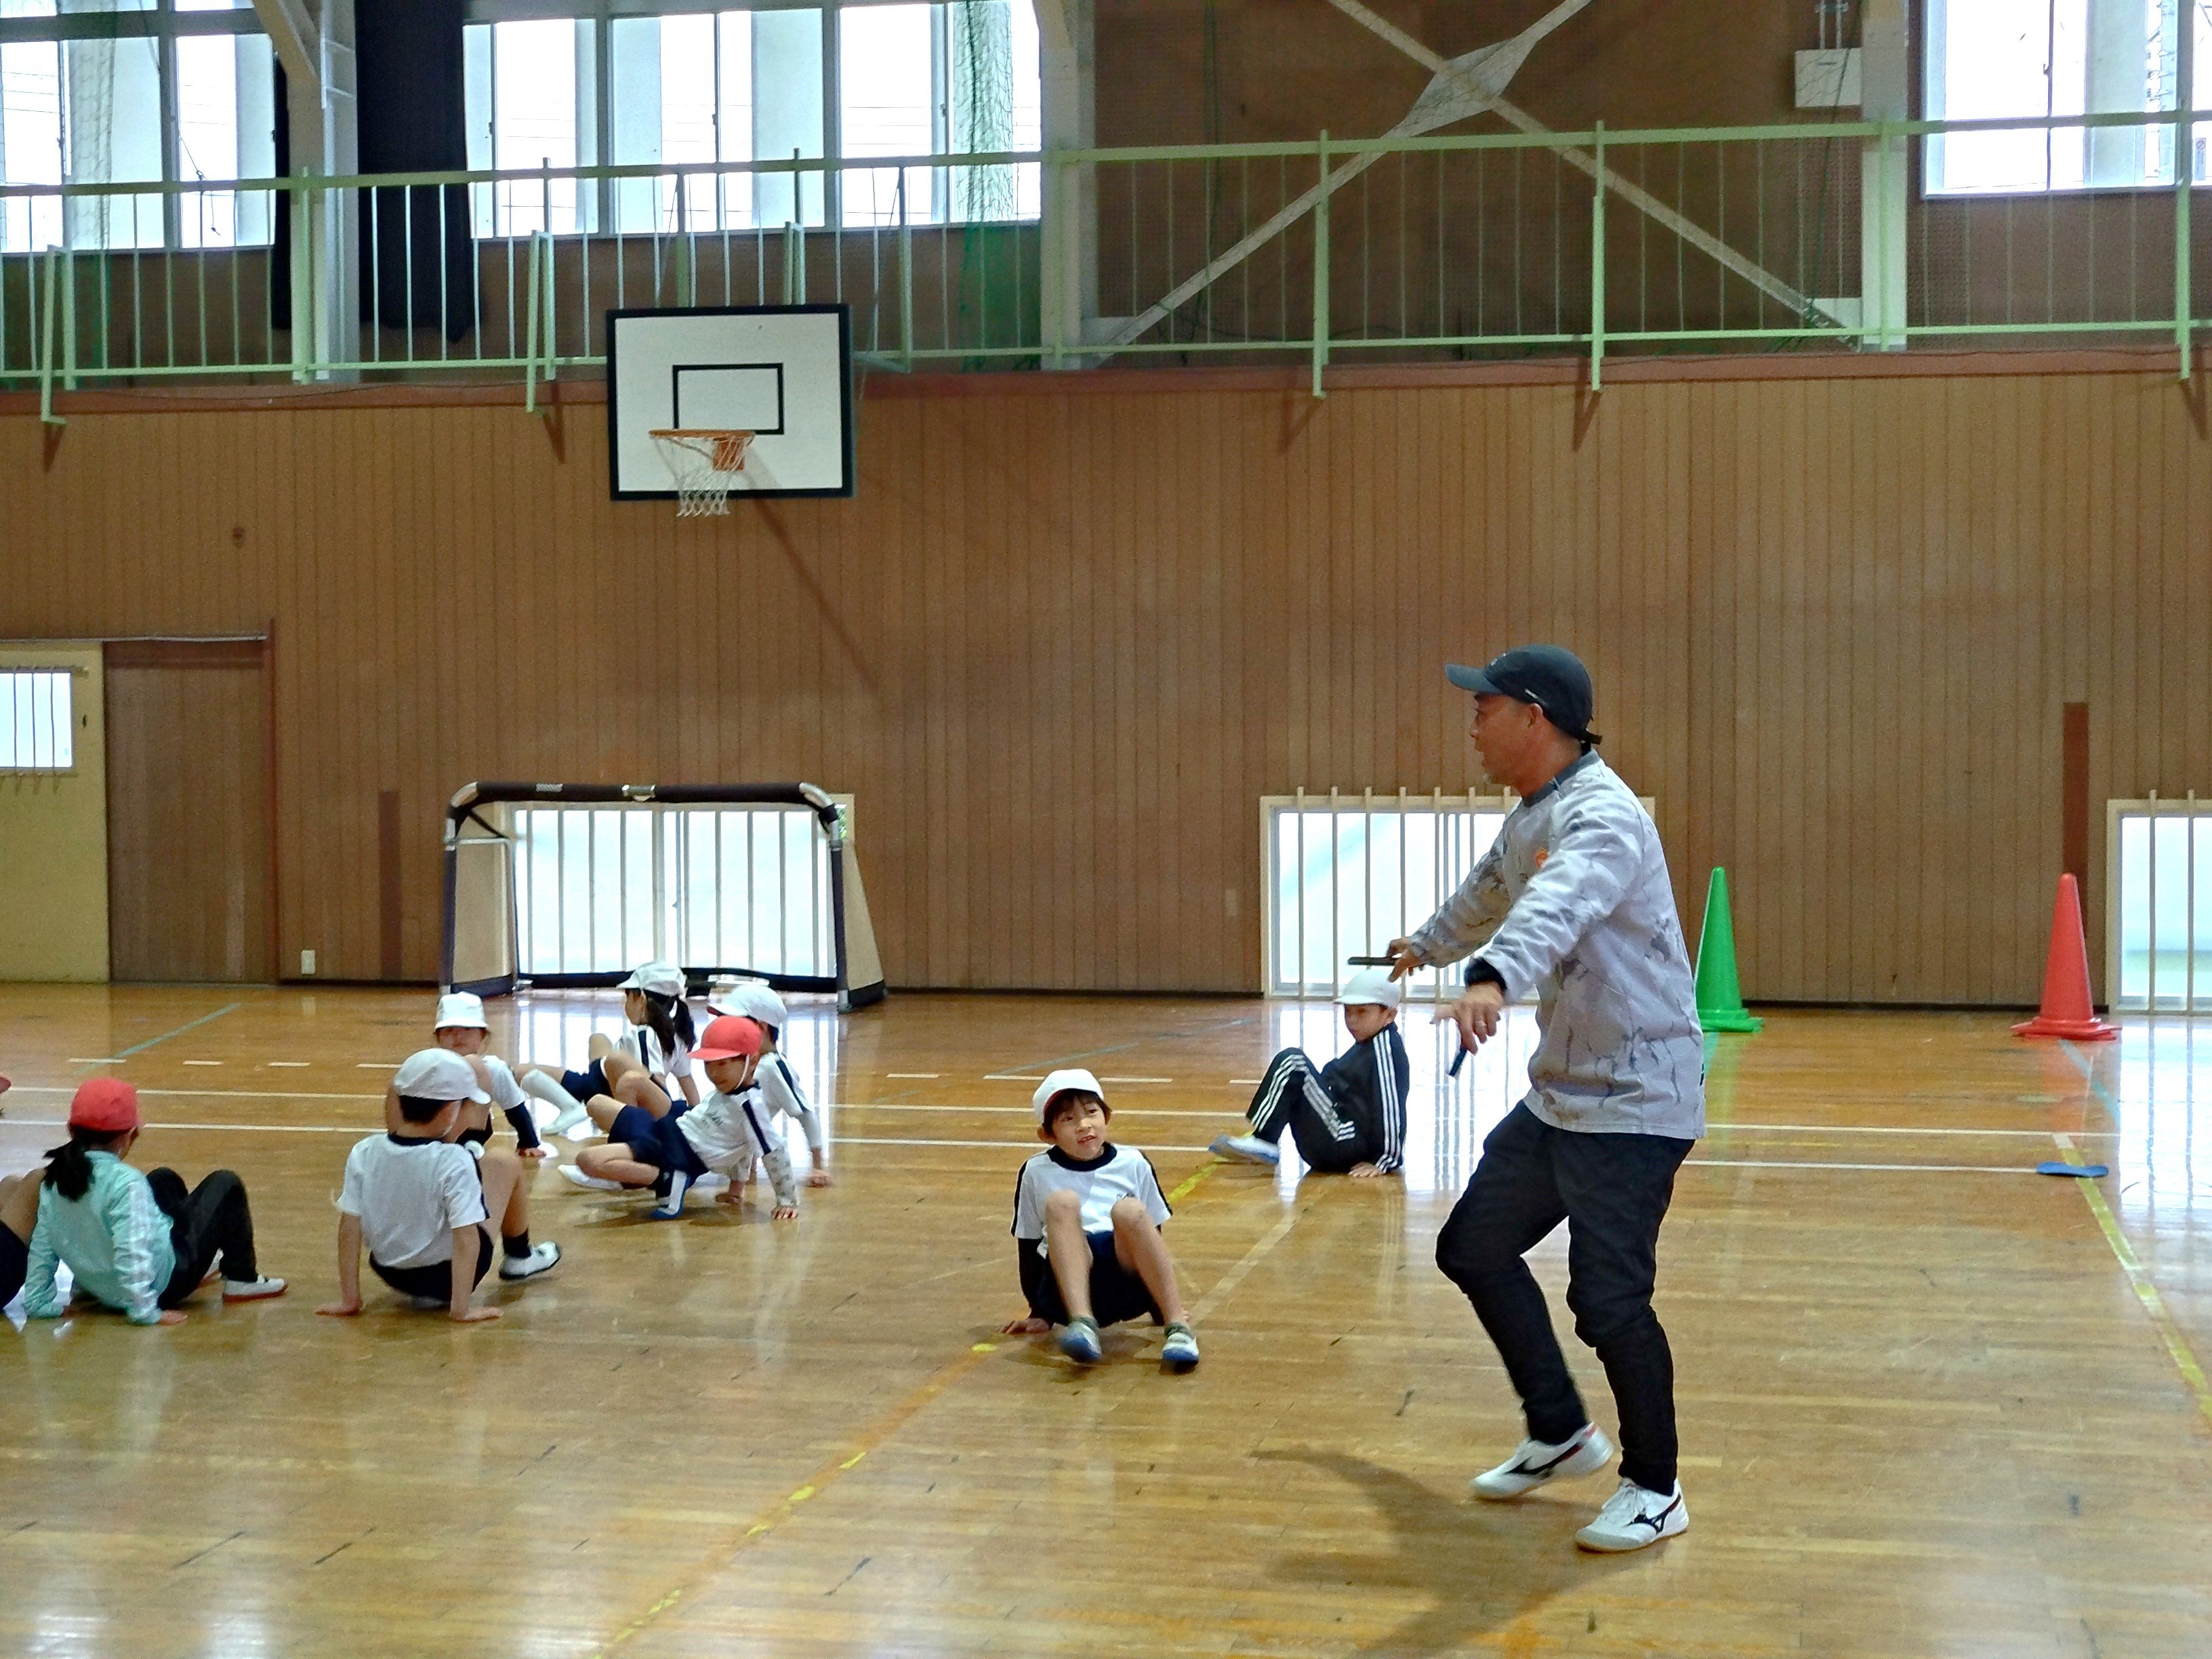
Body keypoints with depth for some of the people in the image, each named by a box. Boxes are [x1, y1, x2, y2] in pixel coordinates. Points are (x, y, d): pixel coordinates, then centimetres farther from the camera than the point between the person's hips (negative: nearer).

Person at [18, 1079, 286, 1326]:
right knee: (226, 1184, 8)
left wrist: (40, 1302, 5)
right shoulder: (125, 1183, -29)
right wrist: (146, 1311, -28)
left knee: (165, 1181, 28)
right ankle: (243, 1280, 18)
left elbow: (42, 1245, -2)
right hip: (162, 1282, -8)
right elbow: (131, 1251, -33)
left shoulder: (55, 1178, -7)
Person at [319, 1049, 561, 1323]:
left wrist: (349, 1300, -2)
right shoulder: (454, 1162, -24)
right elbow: (466, 1238, -26)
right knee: (505, 1162, 10)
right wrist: (461, 1309, -20)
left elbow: (349, 1230, -9)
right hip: (446, 1278, -4)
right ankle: (519, 1258, 31)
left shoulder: (363, 1154, -12)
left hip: (392, 1276, 4)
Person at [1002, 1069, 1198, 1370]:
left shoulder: (1133, 1164, 13)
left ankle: (1178, 1328, -32)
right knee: (1061, 1202, -27)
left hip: (1130, 1288, 1)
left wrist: (1162, 1309, 21)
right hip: (1067, 1285, -1)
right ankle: (1082, 1324, -43)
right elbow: (1028, 1247, 17)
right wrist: (1039, 1314, 14)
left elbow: (1152, 1238, 21)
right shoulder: (1037, 1173, 11)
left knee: (1128, 1211, -29)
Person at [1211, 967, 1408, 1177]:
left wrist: (1385, 1162, -21)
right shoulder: (1368, 1044, 18)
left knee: (1292, 1063, -16)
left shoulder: (1383, 1047, -14)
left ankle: (1262, 1142, -13)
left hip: (1343, 1146, -11)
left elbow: (1390, 1107, -19)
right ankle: (1262, 1146, 11)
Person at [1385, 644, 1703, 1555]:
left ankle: (1654, 1489, 8)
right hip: (1558, 1095, 10)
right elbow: (1487, 896, 32)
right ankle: (1560, 1433, 28)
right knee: (1473, 1248, 13)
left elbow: (1557, 906, -43)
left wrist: (1492, 979, -62)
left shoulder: (1601, 815, -21)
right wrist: (1424, 945, 51)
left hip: (1633, 1100, -10)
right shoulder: (1530, 818, 10)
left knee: (1607, 1299, -12)